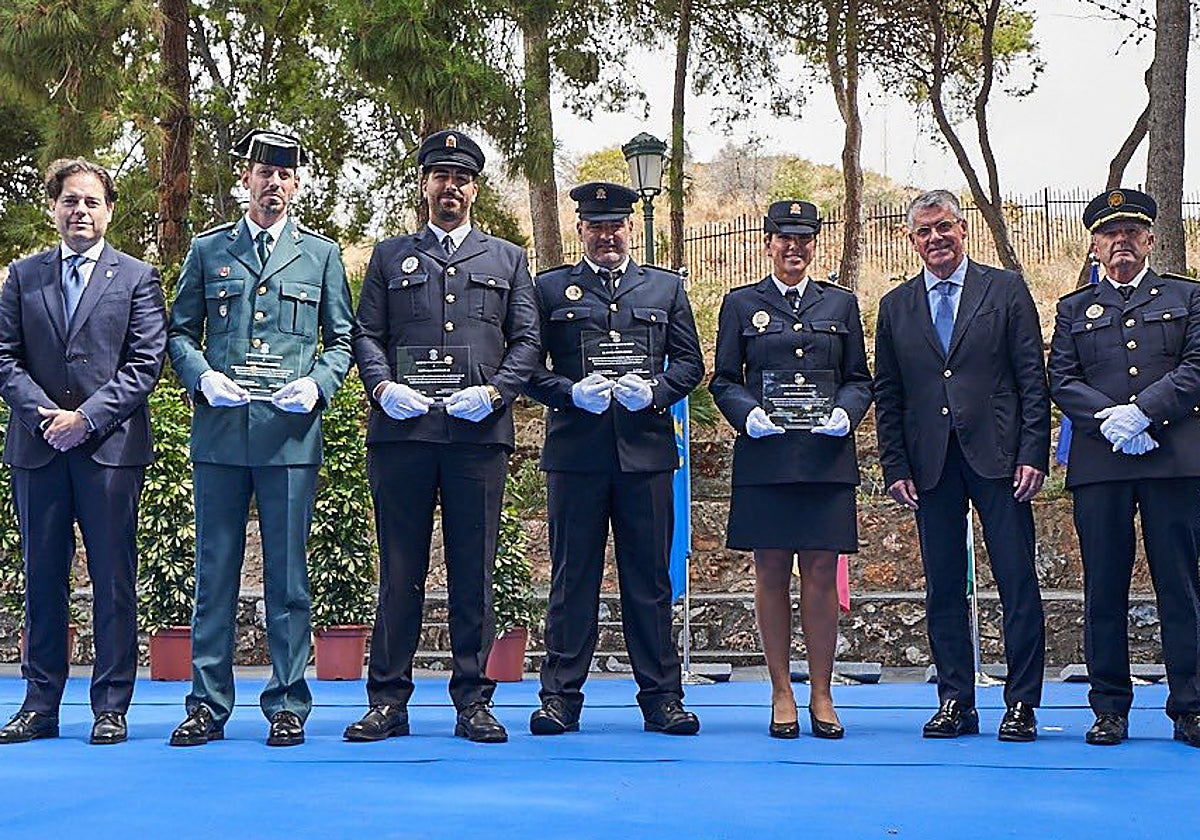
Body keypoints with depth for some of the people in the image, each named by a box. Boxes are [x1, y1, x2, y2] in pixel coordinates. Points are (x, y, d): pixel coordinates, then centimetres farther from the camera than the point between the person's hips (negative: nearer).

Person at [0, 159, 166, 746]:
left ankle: (111, 707, 6)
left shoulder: (137, 278, 6)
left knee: (114, 580, 0)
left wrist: (87, 417, -11)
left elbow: (146, 362, -2)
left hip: (111, 448, -2)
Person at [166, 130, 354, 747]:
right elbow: (180, 331, 14)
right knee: (214, 571, 4)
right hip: (219, 430, 1)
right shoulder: (208, 250, 13)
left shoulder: (321, 254, 12)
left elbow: (342, 340, 12)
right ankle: (208, 705, 11)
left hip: (291, 434, -1)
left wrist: (316, 384, -7)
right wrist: (203, 377, -5)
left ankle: (287, 706, 9)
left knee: (287, 574, 1)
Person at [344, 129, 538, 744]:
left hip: (479, 434, 0)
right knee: (400, 569, 1)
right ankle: (388, 700, 6)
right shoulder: (390, 257, 17)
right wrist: (384, 387, -8)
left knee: (474, 571, 2)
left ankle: (473, 701, 8)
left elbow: (527, 340, 10)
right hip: (402, 432, 0)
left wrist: (493, 391, -6)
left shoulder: (507, 259, 17)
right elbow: (365, 335, 11)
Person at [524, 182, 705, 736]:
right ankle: (561, 695, 8)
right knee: (572, 576, 2)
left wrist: (654, 391, -7)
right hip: (576, 453, -1)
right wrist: (571, 393, -11)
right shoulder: (551, 289, 10)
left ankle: (662, 697, 10)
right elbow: (528, 366, 6)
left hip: (646, 450, 1)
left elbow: (689, 362, 12)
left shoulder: (666, 288, 15)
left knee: (650, 577, 4)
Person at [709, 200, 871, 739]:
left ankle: (822, 695, 7)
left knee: (821, 573, -1)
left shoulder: (841, 304, 15)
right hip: (764, 458, -1)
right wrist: (747, 413, -10)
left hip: (827, 458, 1)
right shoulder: (741, 305, 10)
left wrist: (845, 413, -6)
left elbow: (860, 379, 14)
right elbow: (723, 380, 9)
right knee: (771, 572, 0)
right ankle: (781, 695, 8)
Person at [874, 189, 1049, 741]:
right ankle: (955, 702, 14)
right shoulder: (896, 307, 12)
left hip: (997, 457, -2)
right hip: (931, 465, 3)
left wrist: (1033, 454, -7)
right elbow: (887, 396, 12)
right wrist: (895, 467, 4)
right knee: (943, 588, 6)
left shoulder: (1005, 290, 5)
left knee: (1017, 584, -2)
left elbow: (1032, 379, 1)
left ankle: (1022, 704, 5)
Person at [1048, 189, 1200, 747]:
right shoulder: (1074, 309, 17)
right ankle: (1110, 709, 9)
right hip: (1099, 465, 1)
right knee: (1104, 589, 2)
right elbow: (1061, 380, 6)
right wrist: (1110, 419, -11)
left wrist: (1142, 410, -13)